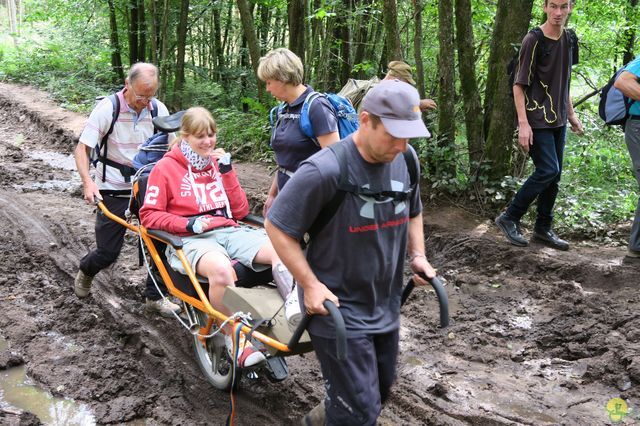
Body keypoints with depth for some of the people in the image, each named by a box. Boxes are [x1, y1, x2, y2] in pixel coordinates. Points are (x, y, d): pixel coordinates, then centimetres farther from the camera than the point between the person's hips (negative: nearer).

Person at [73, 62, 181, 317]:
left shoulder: (158, 109, -4)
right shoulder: (107, 109, -14)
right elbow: (82, 148, -14)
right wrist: (87, 181, -29)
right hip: (114, 190, -3)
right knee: (108, 252, 2)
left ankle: (155, 297, 13)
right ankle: (86, 271, 37)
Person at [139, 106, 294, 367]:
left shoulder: (218, 163, 19)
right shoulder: (166, 167, 8)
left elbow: (240, 211, 14)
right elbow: (149, 216, 2)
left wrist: (227, 171, 3)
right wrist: (188, 224, -11)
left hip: (229, 231, 5)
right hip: (192, 239, -4)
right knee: (221, 269, -41)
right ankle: (235, 341, -25)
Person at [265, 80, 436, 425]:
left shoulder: (406, 161, -4)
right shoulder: (324, 171, -26)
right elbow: (277, 227, -16)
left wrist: (417, 255, 1)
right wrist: (311, 285, -20)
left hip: (386, 308, 7)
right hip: (338, 309, -7)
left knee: (379, 393, 24)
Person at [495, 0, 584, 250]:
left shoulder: (569, 39, 8)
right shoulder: (534, 40, -13)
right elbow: (519, 85, -14)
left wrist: (571, 114, 18)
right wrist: (523, 123, -20)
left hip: (557, 120, 7)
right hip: (537, 120, -7)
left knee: (554, 175, 9)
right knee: (548, 171, -13)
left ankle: (543, 228, 20)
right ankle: (509, 218, 0)